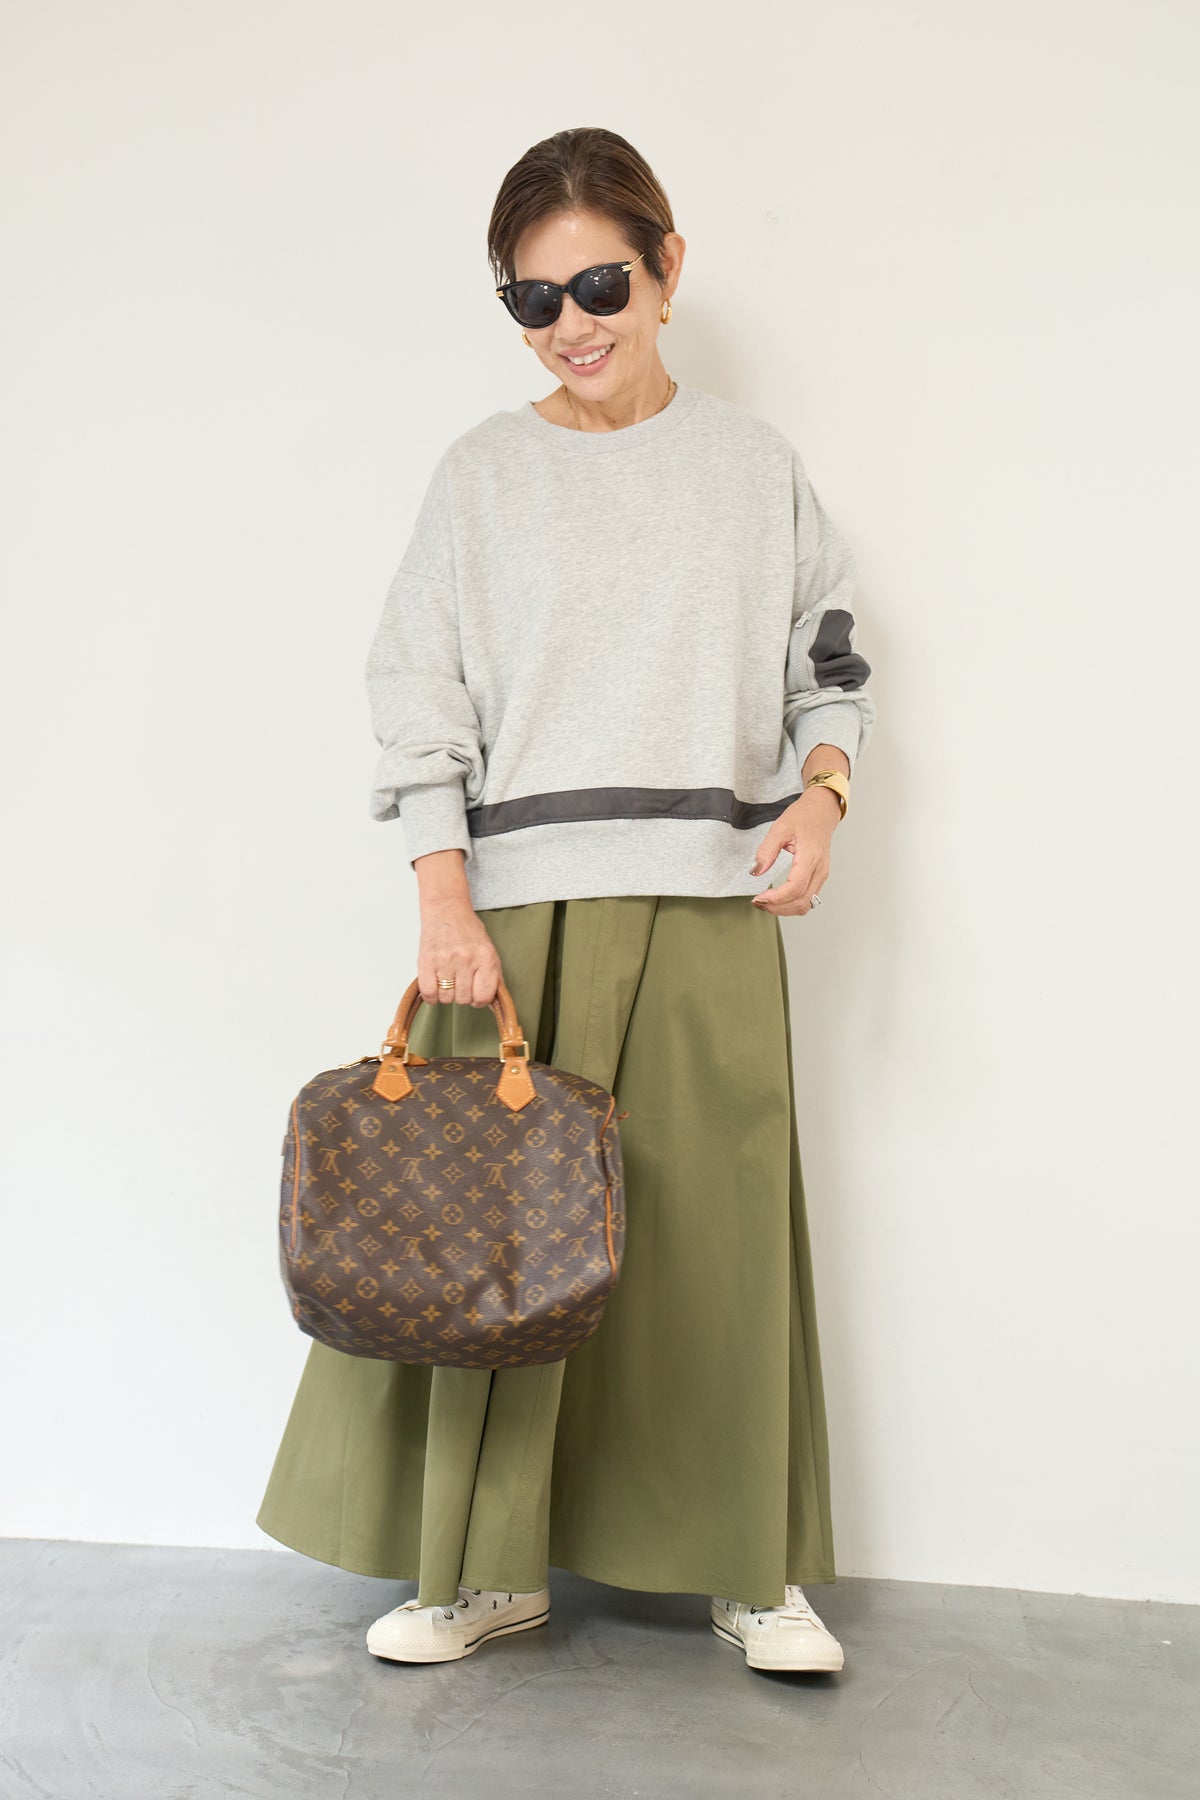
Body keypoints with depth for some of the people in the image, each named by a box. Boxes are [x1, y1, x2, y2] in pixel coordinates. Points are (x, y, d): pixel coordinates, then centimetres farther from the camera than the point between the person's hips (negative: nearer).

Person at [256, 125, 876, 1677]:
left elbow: (829, 663, 14)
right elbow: (421, 701, 2)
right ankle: (492, 1565, 17)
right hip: (523, 905, 0)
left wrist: (817, 793, -6)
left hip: (711, 905, 1)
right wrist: (443, 901, -8)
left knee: (722, 1220, 2)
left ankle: (750, 1565, 19)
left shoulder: (753, 461, 12)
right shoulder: (483, 472, 8)